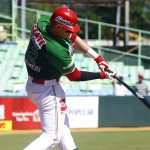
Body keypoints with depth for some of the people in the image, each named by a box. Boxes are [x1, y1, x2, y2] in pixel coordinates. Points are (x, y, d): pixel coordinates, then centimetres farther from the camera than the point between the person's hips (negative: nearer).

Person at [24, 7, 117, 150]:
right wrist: (102, 75, -7)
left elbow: (73, 38, 2)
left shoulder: (42, 22, -10)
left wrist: (97, 58, -2)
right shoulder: (56, 50, -33)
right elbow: (74, 76, -17)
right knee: (52, 136, -5)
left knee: (62, 123, 23)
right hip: (48, 90, -10)